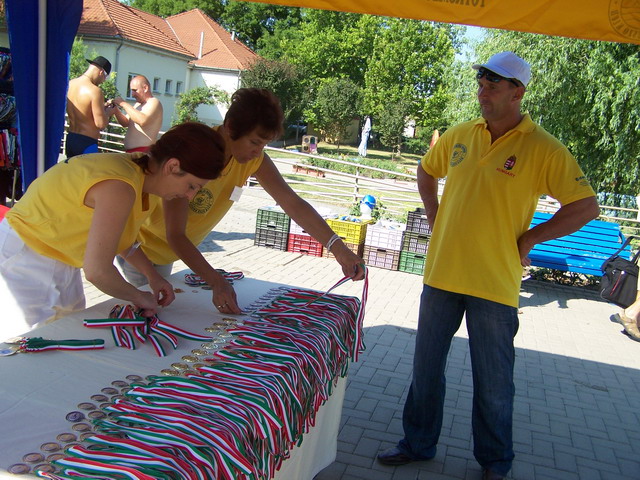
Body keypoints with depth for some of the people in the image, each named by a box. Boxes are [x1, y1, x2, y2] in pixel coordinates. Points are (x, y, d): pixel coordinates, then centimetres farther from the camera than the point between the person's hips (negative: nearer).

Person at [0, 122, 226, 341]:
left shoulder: (144, 172, -4)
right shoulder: (119, 187, -33)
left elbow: (119, 235, 10)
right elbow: (97, 271, -35)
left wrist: (151, 275, 1)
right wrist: (139, 297, -17)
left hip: (60, 258, 9)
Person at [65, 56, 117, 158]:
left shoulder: (69, 84, 6)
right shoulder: (95, 91, -18)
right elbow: (101, 124, -18)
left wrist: (100, 107, 19)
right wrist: (108, 113, 2)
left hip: (70, 138, 8)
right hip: (87, 142, -8)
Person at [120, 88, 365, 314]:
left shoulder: (253, 158, -17)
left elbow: (293, 204, -21)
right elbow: (175, 235, -35)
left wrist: (337, 247, -33)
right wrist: (216, 282, -45)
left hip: (173, 248, 6)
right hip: (143, 243, -6)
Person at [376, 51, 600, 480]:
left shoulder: (543, 149, -9)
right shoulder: (459, 136, 5)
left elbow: (586, 207, -9)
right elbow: (427, 172, 23)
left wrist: (528, 238, -8)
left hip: (495, 282, -4)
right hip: (442, 273, 5)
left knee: (494, 381, 10)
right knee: (426, 366, 15)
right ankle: (418, 444, 35)